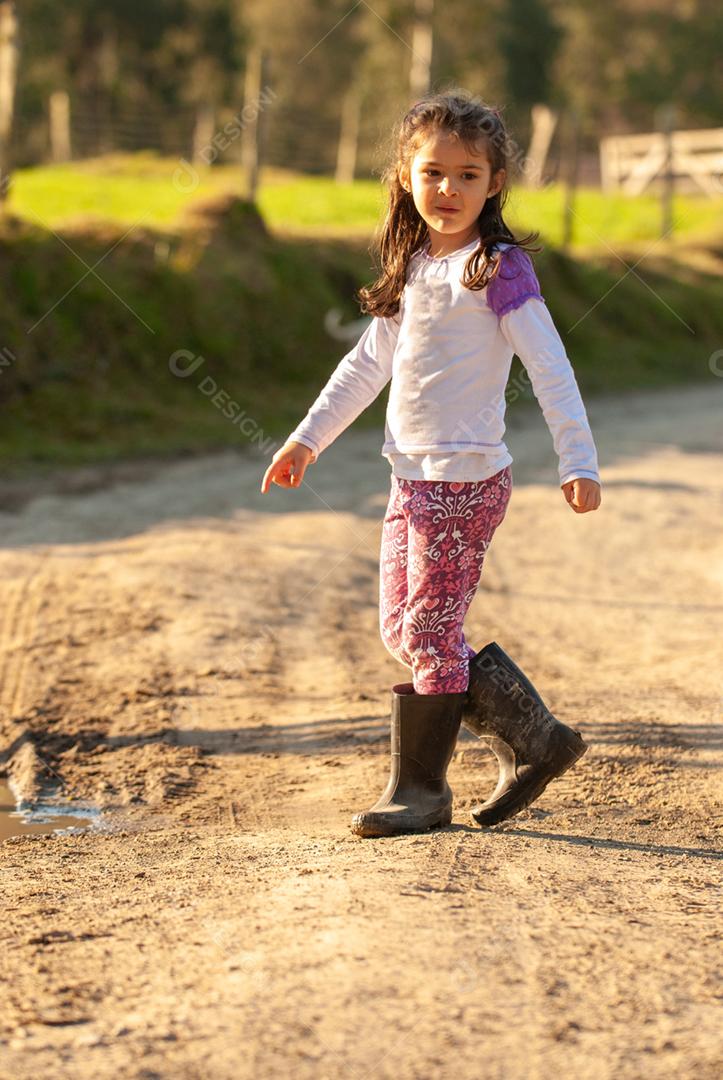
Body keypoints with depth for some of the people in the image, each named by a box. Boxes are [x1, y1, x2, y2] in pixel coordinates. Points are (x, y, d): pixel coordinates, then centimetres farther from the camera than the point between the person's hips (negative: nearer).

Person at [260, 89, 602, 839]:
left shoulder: (499, 269, -10)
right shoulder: (412, 268, 12)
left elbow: (550, 369, -14)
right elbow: (368, 363, 22)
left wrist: (577, 462, -21)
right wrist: (308, 438, 23)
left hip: (466, 479, -8)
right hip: (410, 477, 8)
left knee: (430, 631, -3)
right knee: (401, 629, 10)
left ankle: (419, 788, 10)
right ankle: (534, 739, 18)